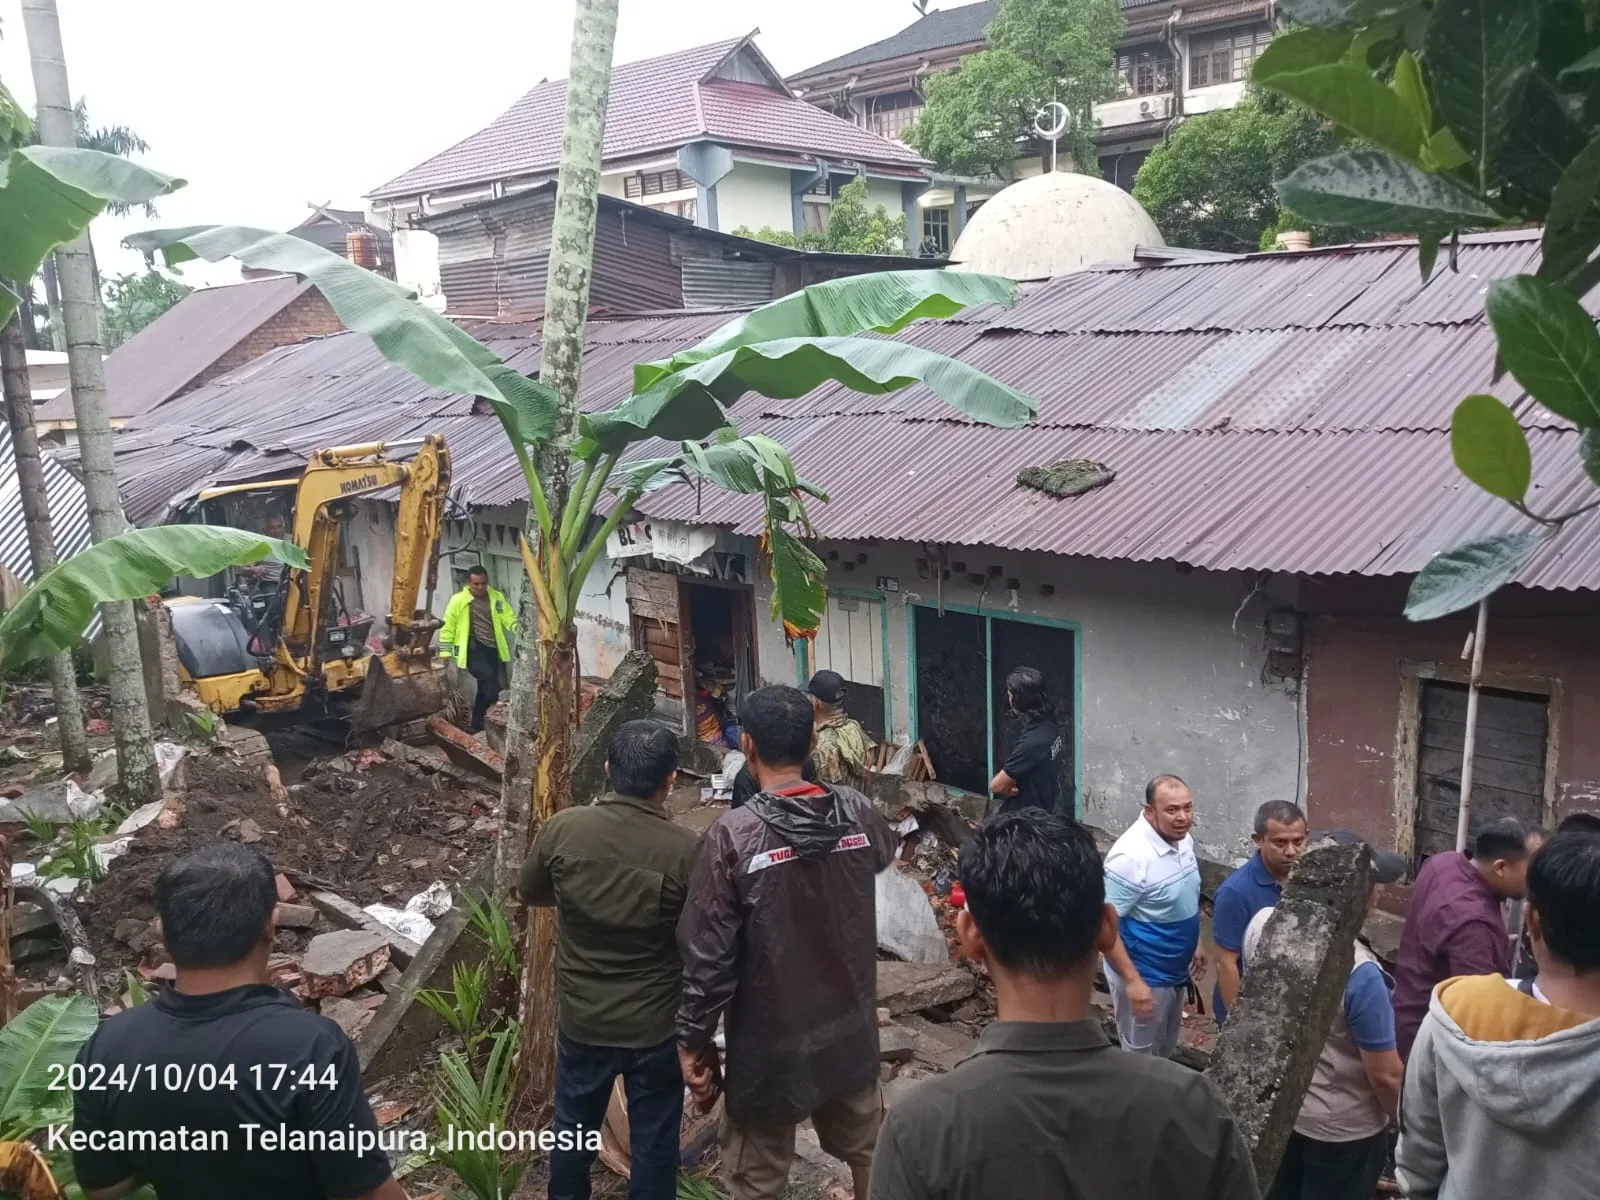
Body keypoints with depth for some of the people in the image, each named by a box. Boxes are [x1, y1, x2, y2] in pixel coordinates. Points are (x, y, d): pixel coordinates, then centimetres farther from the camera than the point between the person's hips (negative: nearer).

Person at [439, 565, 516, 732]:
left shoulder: (497, 597, 7)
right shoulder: (458, 600, -3)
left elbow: (510, 619, 1)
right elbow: (448, 627, 1)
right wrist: (445, 653, -3)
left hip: (492, 649, 5)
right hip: (473, 648, -5)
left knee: (486, 687, 10)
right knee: (488, 678, -24)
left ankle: (477, 724, 24)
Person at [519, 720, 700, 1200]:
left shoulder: (563, 828, -16)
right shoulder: (684, 849, -22)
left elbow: (529, 893, 3)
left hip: (582, 1017, 2)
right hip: (656, 1023, -2)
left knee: (574, 1126, 24)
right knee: (654, 1138, 17)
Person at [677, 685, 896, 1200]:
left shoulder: (734, 834, -22)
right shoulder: (859, 813, -7)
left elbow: (709, 954, -19)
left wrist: (695, 1042, -6)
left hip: (771, 1047, -4)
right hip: (851, 1032, 5)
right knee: (869, 1154, 25)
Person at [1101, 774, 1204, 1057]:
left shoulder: (1183, 840, -3)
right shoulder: (1131, 856, -30)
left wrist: (1193, 944, 19)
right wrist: (1132, 981, -28)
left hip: (1175, 971, 8)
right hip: (1144, 977, -8)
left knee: (1165, 1052, 25)